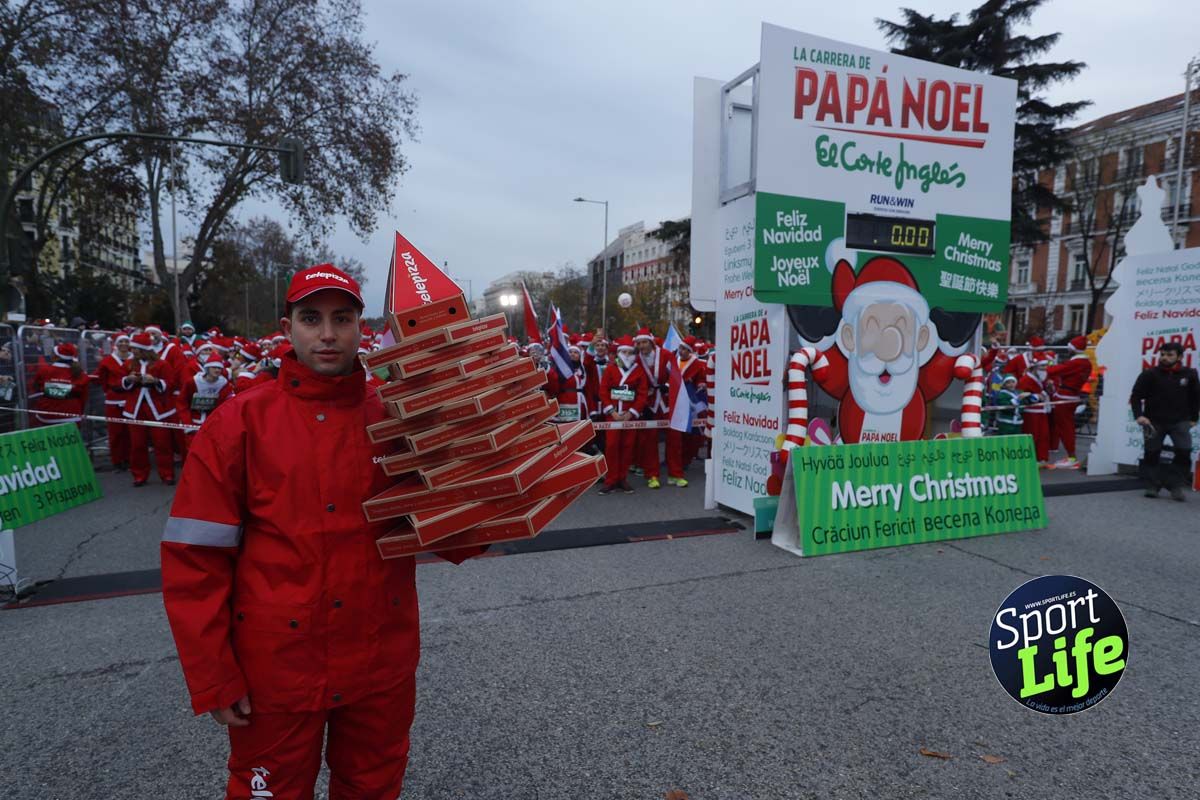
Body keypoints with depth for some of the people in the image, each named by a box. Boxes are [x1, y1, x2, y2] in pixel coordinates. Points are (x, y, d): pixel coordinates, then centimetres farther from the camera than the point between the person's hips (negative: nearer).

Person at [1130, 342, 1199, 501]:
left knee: (1184, 452, -12)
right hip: (1154, 421, -1)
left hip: (1180, 421, 1)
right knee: (1151, 454, 2)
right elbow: (1136, 396, -4)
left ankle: (1176, 485, -2)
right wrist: (1139, 415, -16)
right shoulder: (1149, 374, -5)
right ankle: (1152, 486, 13)